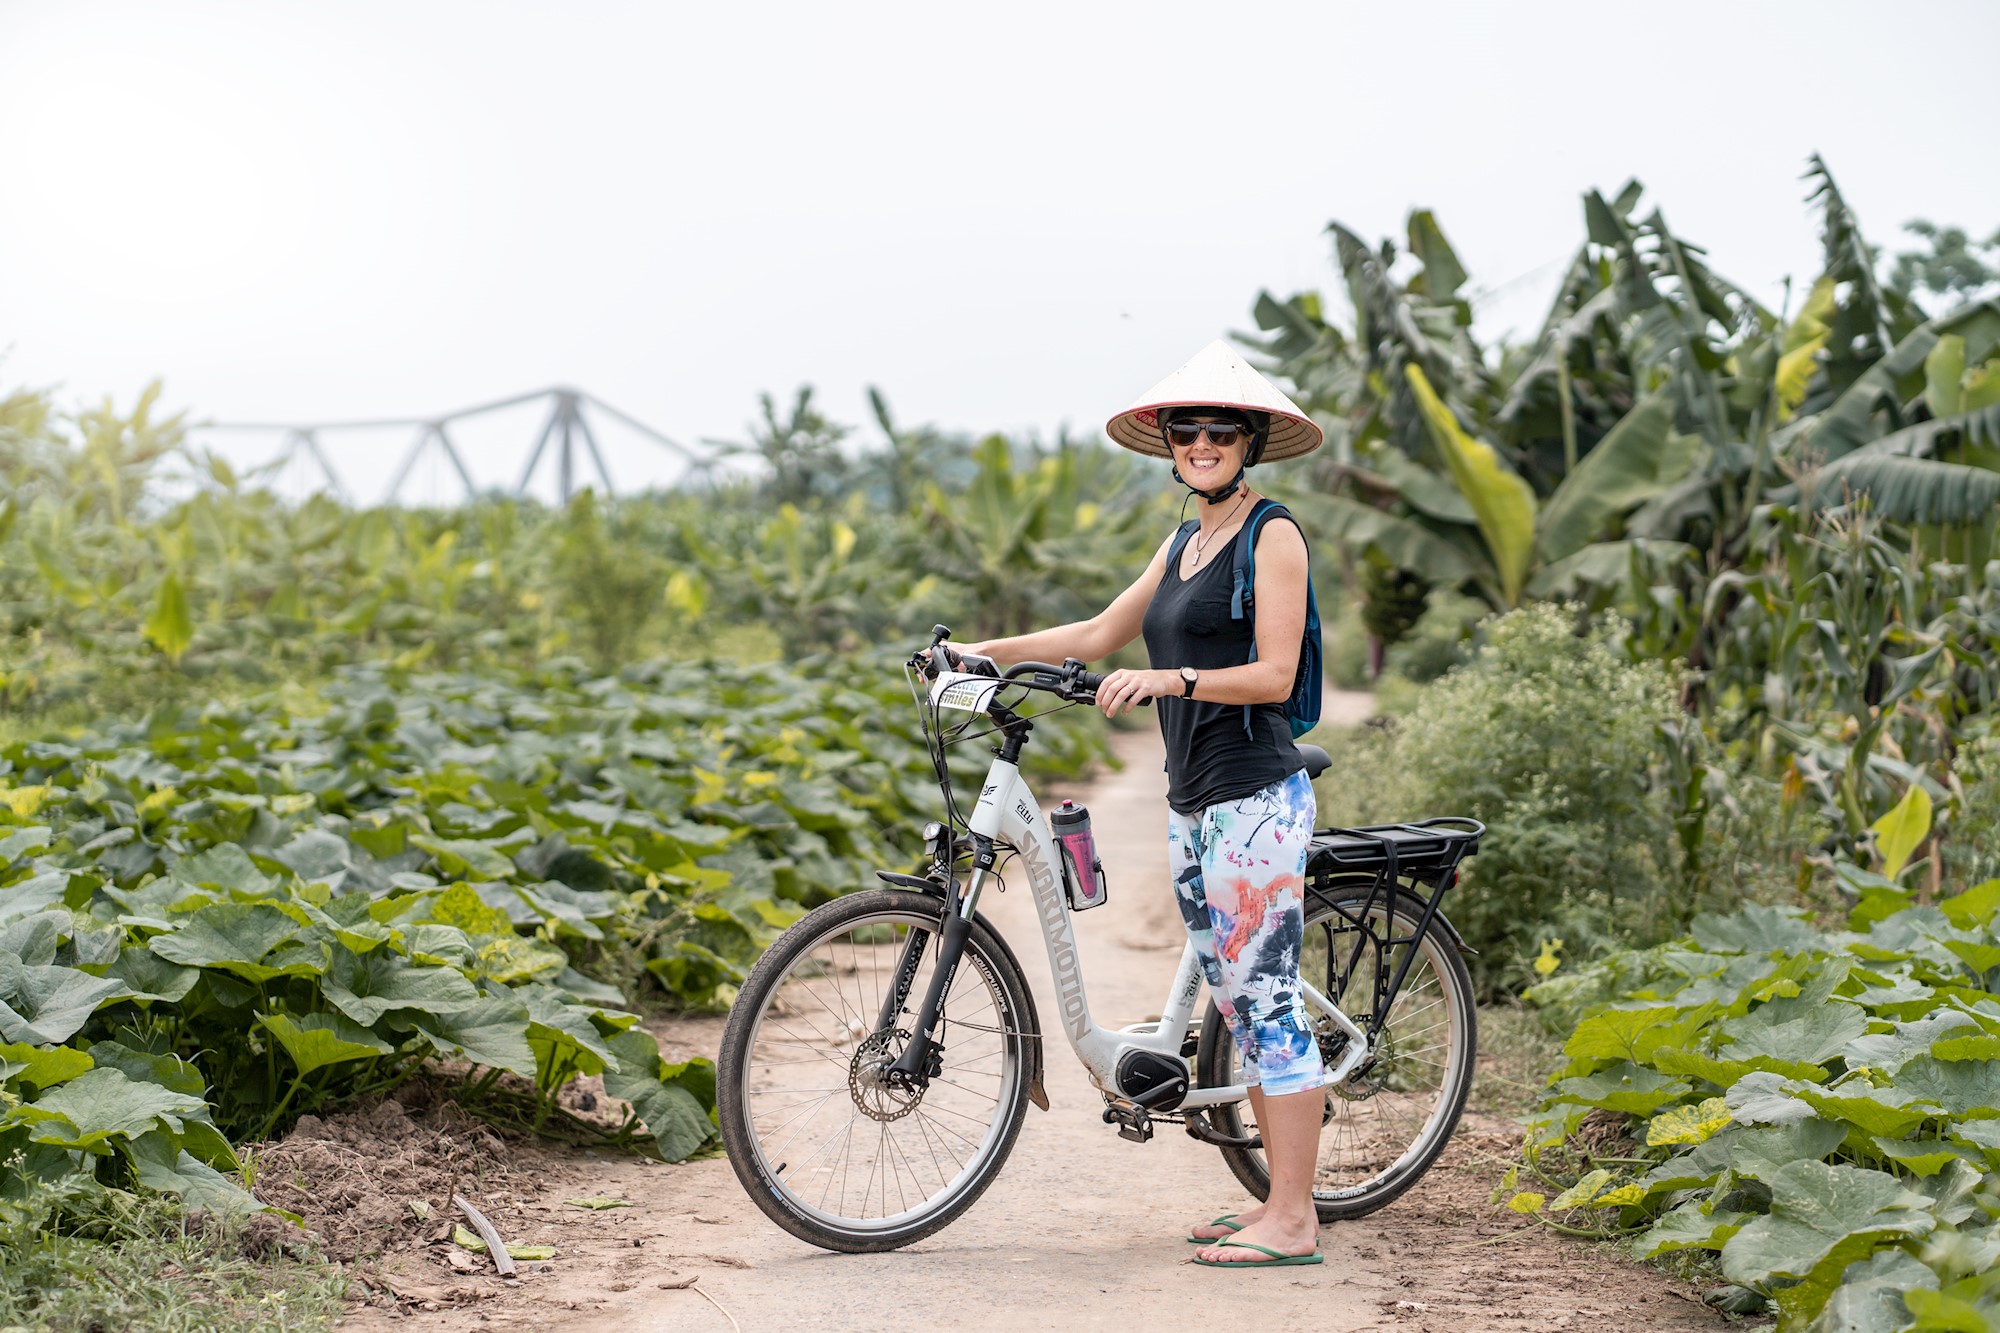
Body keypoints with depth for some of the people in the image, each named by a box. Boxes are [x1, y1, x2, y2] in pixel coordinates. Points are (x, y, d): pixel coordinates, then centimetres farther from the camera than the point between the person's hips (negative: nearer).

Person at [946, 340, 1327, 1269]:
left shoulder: (1272, 536, -6)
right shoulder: (1184, 546, 18)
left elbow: (1274, 676, -14)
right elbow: (1097, 635, 22)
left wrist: (1170, 678, -26)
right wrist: (985, 652, 16)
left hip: (1255, 798, -9)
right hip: (1194, 802, 9)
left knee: (1267, 1000, -7)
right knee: (1239, 1007, 10)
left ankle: (1293, 1223, -3)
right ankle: (1280, 1200, 17)